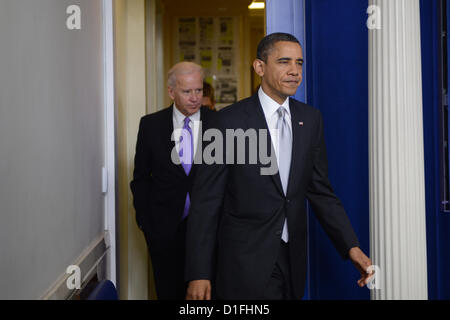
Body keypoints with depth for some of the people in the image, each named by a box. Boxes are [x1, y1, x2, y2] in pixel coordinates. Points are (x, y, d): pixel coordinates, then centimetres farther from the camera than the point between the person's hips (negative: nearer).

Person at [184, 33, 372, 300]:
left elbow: (320, 190, 9)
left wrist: (351, 247, -2)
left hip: (292, 260, 5)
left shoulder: (311, 119, 5)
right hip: (245, 263, -4)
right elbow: (206, 200, -8)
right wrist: (199, 273, -12)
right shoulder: (231, 120, -9)